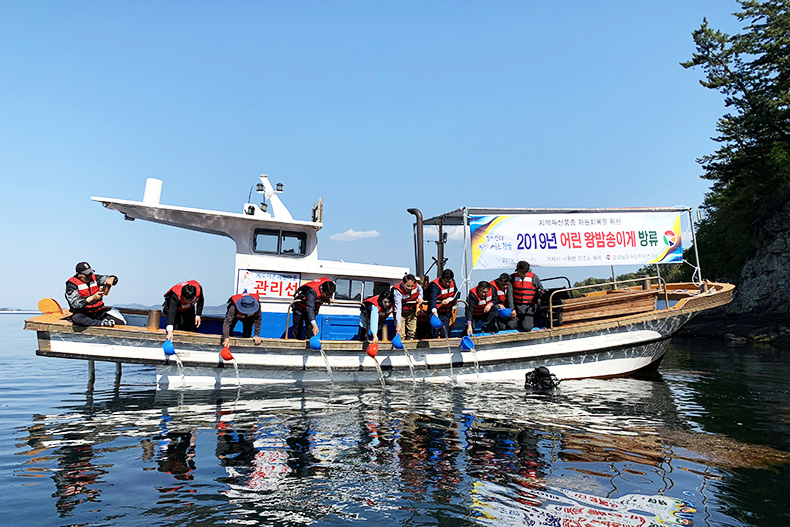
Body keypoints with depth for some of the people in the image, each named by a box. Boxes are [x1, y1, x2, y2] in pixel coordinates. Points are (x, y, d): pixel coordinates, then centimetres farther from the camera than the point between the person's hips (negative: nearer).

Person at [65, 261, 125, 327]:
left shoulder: (94, 278, 5)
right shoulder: (72, 285, -6)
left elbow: (114, 278, 11)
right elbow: (75, 304, -17)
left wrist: (111, 279, -14)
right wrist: (93, 298, -28)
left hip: (99, 312, 3)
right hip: (83, 314, -3)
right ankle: (102, 323, -46)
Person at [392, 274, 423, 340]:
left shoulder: (416, 285, -17)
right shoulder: (397, 291, -33)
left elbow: (420, 289, 11)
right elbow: (398, 308, -40)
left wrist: (420, 297, -10)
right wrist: (398, 324, -47)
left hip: (412, 312, 5)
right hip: (401, 314, -5)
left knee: (412, 332, 10)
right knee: (401, 335, -11)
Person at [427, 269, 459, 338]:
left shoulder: (453, 282, -1)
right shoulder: (435, 285, -22)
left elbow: (457, 293, 6)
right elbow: (432, 298, -36)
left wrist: (449, 299, -15)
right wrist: (434, 311, -53)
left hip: (447, 312, 5)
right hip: (436, 312, -5)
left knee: (445, 332, 12)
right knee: (434, 333, -6)